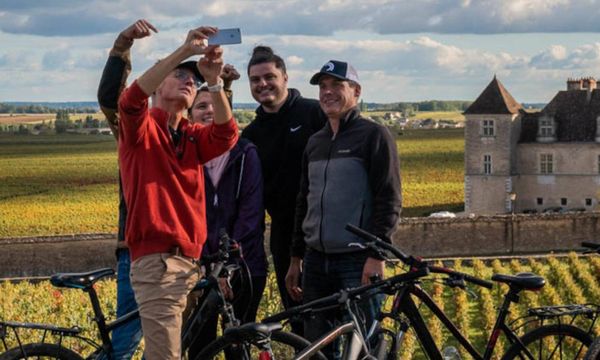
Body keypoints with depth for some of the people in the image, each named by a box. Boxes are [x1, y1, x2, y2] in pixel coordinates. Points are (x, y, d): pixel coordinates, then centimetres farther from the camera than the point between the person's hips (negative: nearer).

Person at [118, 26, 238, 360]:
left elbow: (227, 134, -6)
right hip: (157, 261, -7)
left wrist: (214, 82, -22)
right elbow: (132, 98, -23)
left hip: (191, 262, 7)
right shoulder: (141, 128, 0)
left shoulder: (194, 137, 15)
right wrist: (185, 51, -29)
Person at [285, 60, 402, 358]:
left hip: (358, 263, -6)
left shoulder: (373, 136, -3)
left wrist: (377, 255, -16)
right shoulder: (315, 142, 17)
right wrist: (295, 258, 17)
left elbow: (389, 201, -9)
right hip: (316, 261, 7)